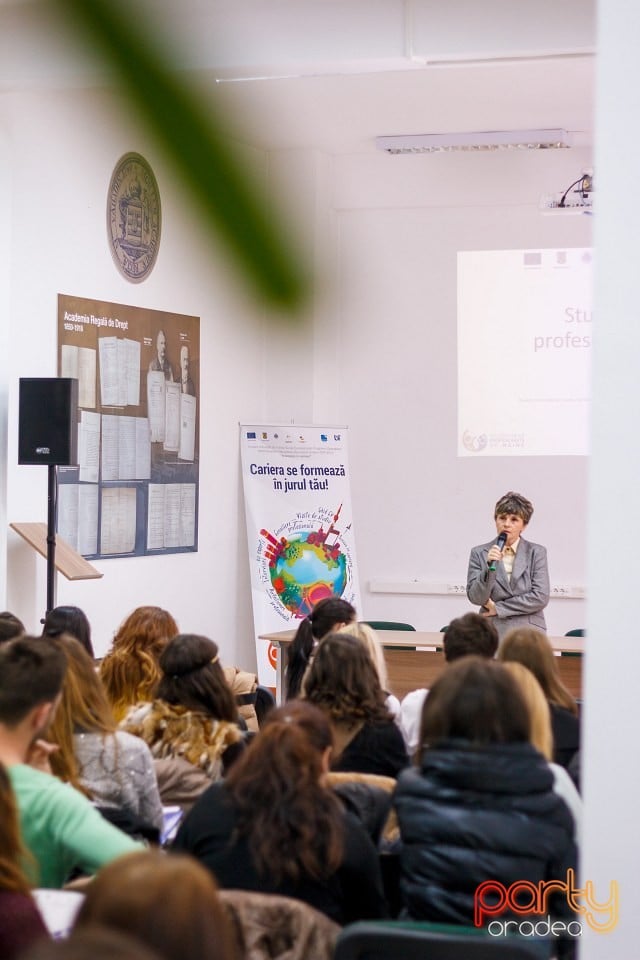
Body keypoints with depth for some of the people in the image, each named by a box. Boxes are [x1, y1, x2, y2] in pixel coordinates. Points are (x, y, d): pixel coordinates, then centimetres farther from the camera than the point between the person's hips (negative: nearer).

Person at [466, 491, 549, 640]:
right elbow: (476, 598, 0)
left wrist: (498, 607, -4)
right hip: (492, 634, 0)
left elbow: (541, 598, -4)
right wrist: (489, 567, -15)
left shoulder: (536, 553, 5)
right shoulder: (479, 553, 6)